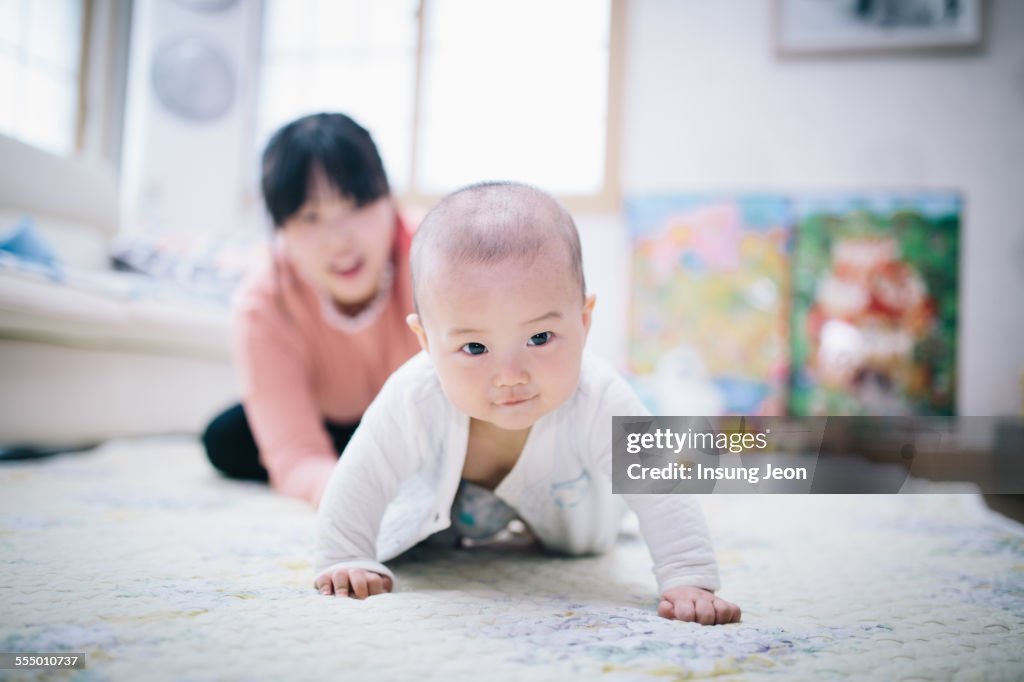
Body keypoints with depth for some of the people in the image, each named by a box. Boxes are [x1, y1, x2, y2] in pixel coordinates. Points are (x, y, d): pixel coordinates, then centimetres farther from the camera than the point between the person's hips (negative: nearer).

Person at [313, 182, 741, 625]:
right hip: (441, 491, 0)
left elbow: (661, 489, -39)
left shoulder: (600, 404, -45)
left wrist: (688, 580, -47)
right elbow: (359, 484, -30)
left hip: (559, 502, 1)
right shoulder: (412, 401, -44)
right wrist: (344, 561, -28)